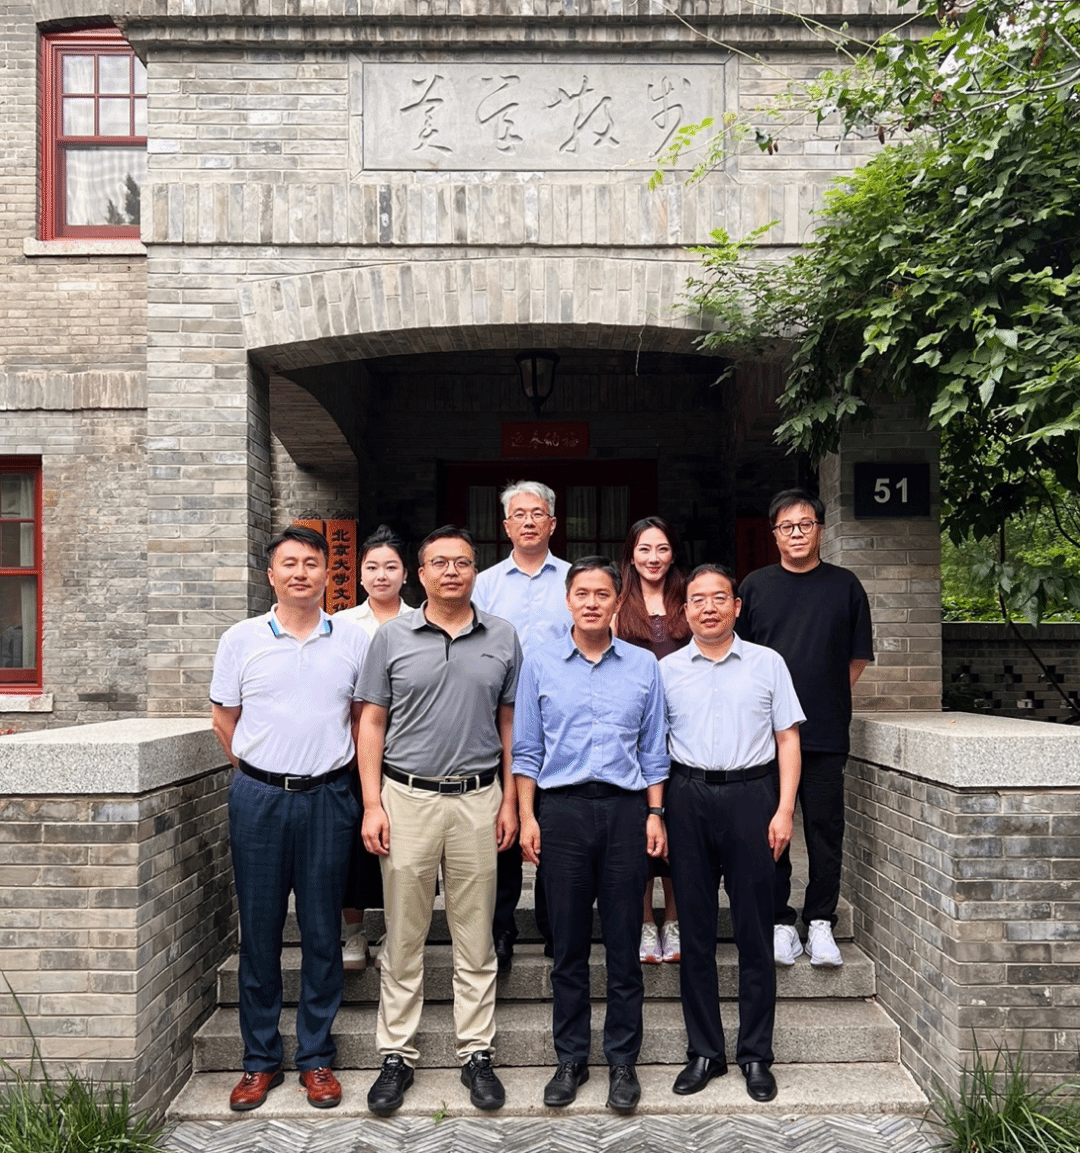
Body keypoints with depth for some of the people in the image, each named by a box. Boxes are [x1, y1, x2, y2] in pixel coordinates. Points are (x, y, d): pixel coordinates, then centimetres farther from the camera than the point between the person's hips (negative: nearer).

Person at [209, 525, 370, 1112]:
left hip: (327, 797, 0)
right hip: (258, 796, 0)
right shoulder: (241, 639, 3)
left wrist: (336, 775, 7)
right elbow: (224, 718, 11)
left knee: (322, 932, 7)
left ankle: (316, 1058, 20)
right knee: (259, 931, 7)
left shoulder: (352, 641, 3)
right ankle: (260, 1060, 20)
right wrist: (261, 773, 8)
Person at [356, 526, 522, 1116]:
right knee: (403, 939, 8)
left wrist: (510, 801, 2)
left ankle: (476, 1053, 22)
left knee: (475, 938, 9)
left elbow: (510, 724, 8)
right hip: (406, 798, 0)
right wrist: (372, 803, -4)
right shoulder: (391, 636, 2)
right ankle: (397, 1055, 21)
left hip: (478, 800, 1)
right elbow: (372, 723, 3)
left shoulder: (503, 638, 4)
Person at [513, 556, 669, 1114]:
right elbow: (526, 749, 6)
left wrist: (654, 813, 3)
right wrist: (527, 816, 0)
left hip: (626, 808, 1)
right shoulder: (540, 664, 5)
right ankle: (570, 1058, 21)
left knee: (624, 944, 5)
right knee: (568, 945, 7)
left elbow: (653, 749, 10)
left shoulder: (643, 666, 7)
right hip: (563, 808, 0)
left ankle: (622, 1061, 18)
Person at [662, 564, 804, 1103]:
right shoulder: (666, 670, 8)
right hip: (688, 799, 1)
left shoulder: (767, 663, 6)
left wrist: (784, 809, -4)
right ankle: (704, 1052, 20)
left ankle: (756, 1054, 17)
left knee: (754, 931, 4)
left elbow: (788, 739, 4)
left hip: (751, 796, -1)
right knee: (695, 931, 7)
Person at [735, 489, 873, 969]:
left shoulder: (844, 585, 6)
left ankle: (820, 924, 16)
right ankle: (781, 923, 15)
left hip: (826, 733, 0)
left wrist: (828, 697, 4)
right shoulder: (756, 585, 7)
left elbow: (858, 657, 11)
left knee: (825, 829, 4)